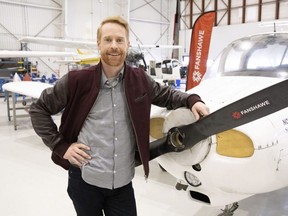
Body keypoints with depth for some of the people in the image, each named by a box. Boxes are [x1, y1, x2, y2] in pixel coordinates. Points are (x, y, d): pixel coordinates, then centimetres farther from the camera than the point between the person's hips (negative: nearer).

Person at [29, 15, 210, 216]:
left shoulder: (140, 79, -1)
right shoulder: (77, 80, -8)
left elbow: (167, 95, 16)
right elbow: (38, 109, 1)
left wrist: (192, 100, -3)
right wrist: (60, 146, -7)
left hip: (123, 182, 2)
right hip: (85, 180, -1)